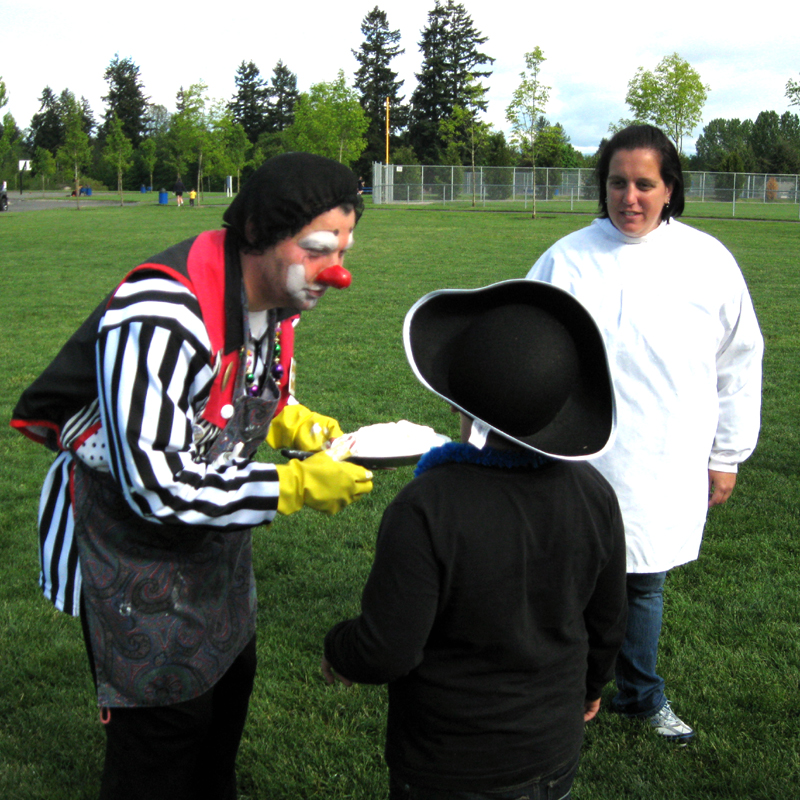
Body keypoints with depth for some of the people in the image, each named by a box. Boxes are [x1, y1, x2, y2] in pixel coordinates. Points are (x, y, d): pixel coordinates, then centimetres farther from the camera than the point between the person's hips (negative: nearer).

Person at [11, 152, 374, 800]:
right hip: (131, 540, -8)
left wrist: (293, 422, -9)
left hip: (215, 537, 8)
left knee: (230, 677, 21)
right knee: (165, 724, 1)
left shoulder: (274, 293, -5)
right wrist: (297, 486, -30)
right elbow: (158, 485, -33)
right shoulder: (160, 318, -34)